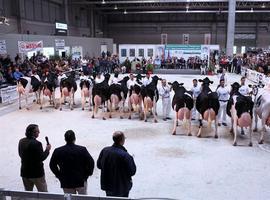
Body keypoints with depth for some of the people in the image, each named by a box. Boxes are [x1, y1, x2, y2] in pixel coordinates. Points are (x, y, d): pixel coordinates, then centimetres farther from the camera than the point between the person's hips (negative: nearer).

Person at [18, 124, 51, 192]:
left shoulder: (21, 141, 0)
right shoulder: (36, 143, -23)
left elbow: (20, 154, 11)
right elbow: (41, 158, -20)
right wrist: (47, 150, -7)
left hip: (25, 172, 7)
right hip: (37, 173, -7)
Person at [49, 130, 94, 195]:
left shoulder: (58, 151, -6)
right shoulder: (82, 149, -11)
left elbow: (52, 165, 1)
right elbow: (91, 162, -11)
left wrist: (59, 175, 9)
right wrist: (87, 174, 1)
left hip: (66, 182, 1)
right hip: (81, 180, -1)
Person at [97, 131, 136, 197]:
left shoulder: (104, 151, -11)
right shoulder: (125, 155, -27)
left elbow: (99, 165, 3)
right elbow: (132, 172, -18)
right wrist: (131, 160, -3)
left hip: (107, 184, 5)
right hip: (121, 187, -4)